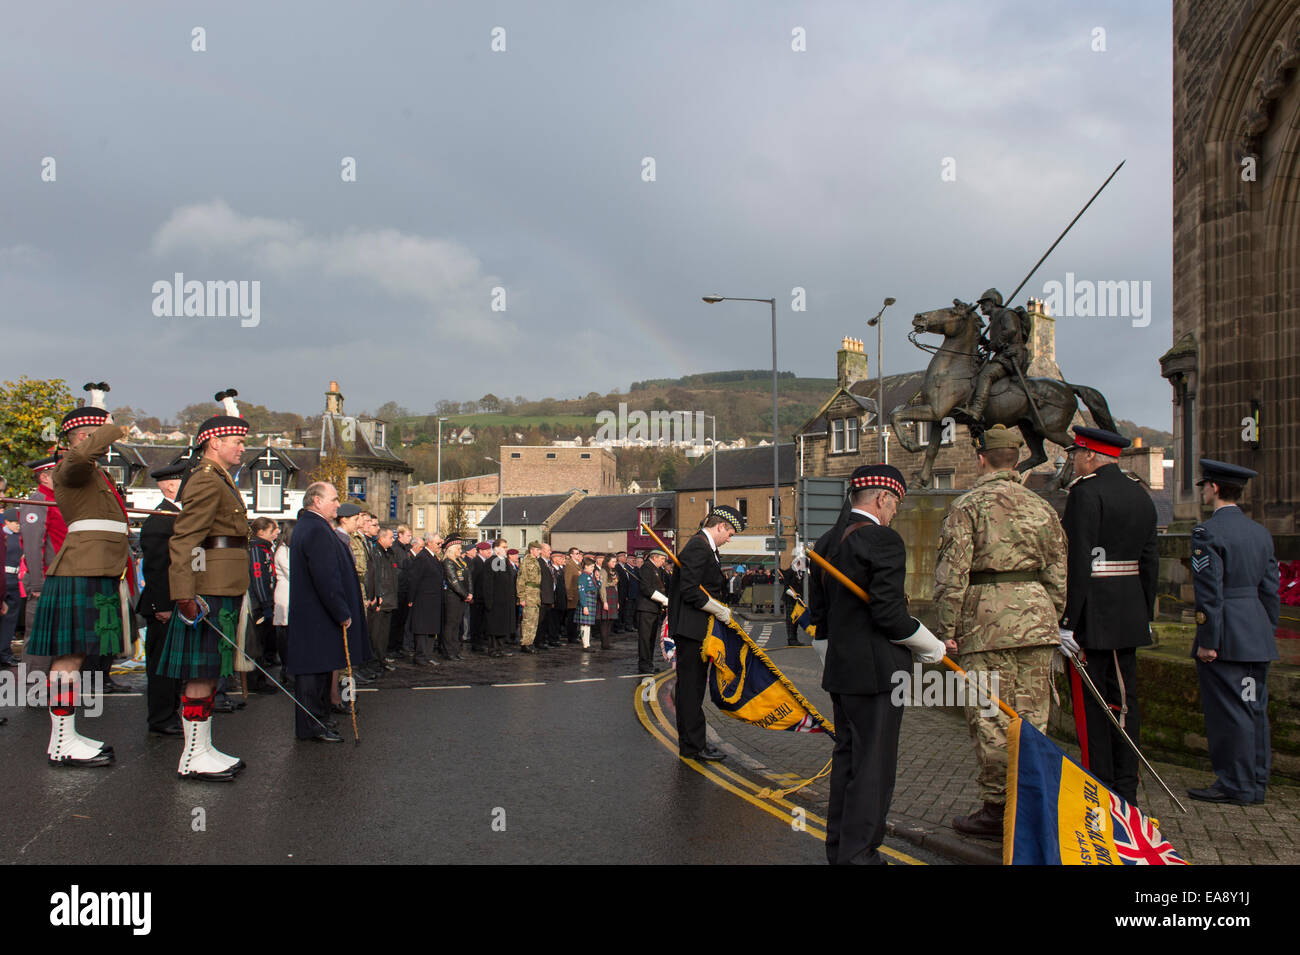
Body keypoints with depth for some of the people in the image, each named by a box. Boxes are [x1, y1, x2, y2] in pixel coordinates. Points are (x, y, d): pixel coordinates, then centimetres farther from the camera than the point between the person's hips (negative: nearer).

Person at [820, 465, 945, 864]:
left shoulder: (829, 544, 12)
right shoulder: (883, 540, -14)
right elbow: (888, 612, -20)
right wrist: (933, 648, -6)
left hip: (840, 669, 9)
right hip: (875, 670, -9)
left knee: (847, 757, 18)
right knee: (873, 766, -1)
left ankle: (838, 846, 27)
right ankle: (858, 853, 5)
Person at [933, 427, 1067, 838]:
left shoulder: (968, 505, -2)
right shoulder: (1041, 506, 13)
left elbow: (952, 573, -9)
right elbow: (1058, 573, 14)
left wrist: (947, 630, -5)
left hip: (988, 622, -5)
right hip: (1037, 617, 5)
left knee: (990, 720, 1)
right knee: (1031, 719, 10)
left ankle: (997, 809, 5)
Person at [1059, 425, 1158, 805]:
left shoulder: (1086, 492, -14)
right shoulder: (1140, 494, 12)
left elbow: (1078, 560, -20)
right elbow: (1149, 561, 15)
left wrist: (1067, 622, -19)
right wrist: (1146, 614, 21)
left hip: (1092, 613, -8)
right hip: (1130, 613, 8)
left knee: (1091, 702, -1)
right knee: (1124, 698, 12)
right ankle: (1126, 789, 18)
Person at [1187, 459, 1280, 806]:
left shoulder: (1207, 532, -12)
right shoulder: (1261, 533, 12)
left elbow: (1209, 591, -17)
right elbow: (1270, 589, 14)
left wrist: (1206, 642, -14)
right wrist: (1266, 635, 19)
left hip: (1225, 635, -8)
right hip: (1258, 638, 8)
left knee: (1228, 712, -2)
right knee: (1254, 710, 12)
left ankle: (1235, 786, 2)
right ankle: (1255, 784, 19)